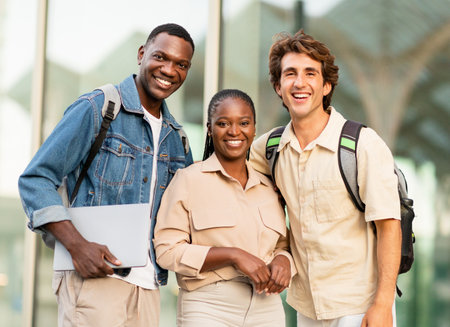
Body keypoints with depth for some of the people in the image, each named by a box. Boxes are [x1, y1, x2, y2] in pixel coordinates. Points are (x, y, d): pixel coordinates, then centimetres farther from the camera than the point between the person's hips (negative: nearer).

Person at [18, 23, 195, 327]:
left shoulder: (176, 136, 16)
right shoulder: (96, 110, -3)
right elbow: (35, 180, -8)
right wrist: (77, 245, -19)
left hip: (147, 286, 6)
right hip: (94, 276, -6)